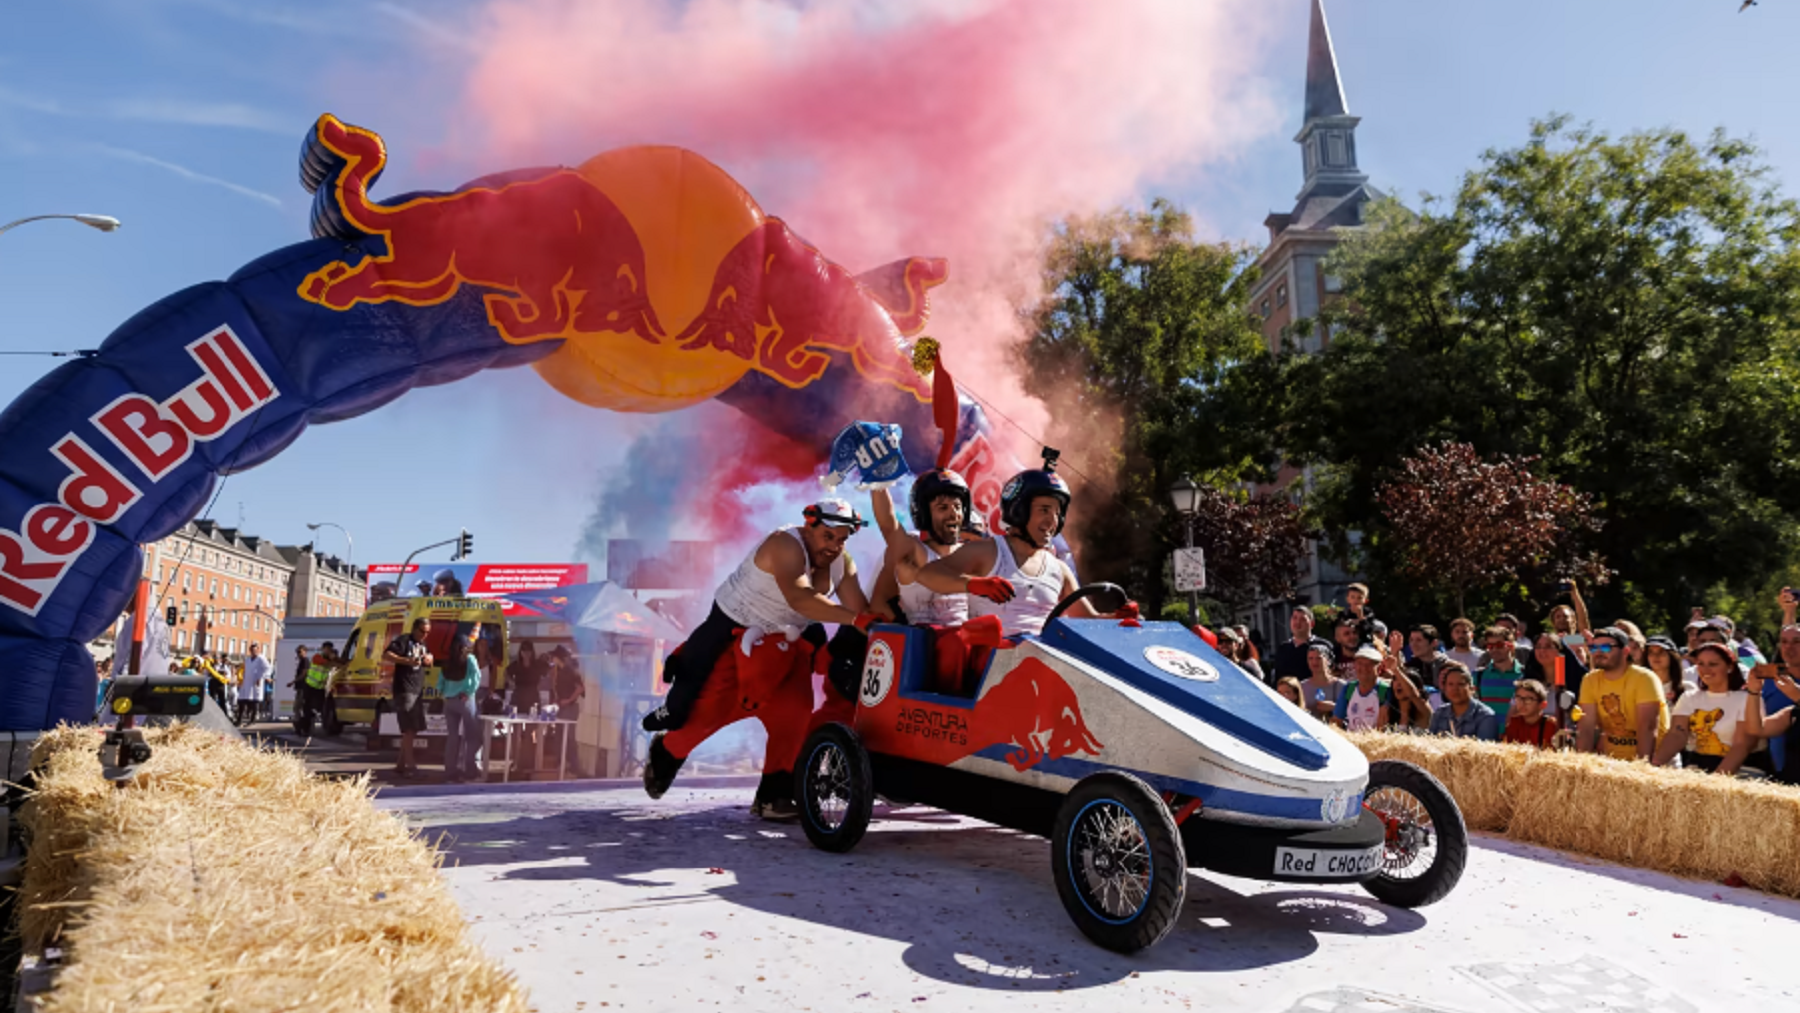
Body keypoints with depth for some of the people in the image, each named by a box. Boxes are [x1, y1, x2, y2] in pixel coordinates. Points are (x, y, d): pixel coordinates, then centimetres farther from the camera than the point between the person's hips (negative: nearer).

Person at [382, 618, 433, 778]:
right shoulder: (403, 640, -7)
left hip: (418, 691, 9)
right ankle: (410, 765, -13)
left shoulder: (422, 645, 19)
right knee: (408, 729, -12)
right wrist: (406, 661, -28)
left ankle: (401, 765, 18)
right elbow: (385, 656, -17)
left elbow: (428, 661, 29)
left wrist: (429, 659, 5)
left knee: (411, 730, 10)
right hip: (404, 691, -9)